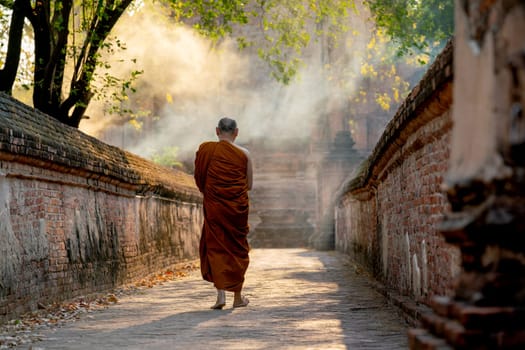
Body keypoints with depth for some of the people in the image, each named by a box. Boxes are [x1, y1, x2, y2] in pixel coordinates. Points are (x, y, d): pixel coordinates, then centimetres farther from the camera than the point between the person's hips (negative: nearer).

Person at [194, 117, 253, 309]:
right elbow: (249, 185, 3)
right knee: (237, 247, 13)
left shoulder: (205, 149, -4)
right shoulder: (244, 154, -3)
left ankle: (220, 293, -7)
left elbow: (199, 180, 4)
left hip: (214, 206, -1)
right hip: (238, 207, 1)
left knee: (215, 247, 7)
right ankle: (238, 296, 19)